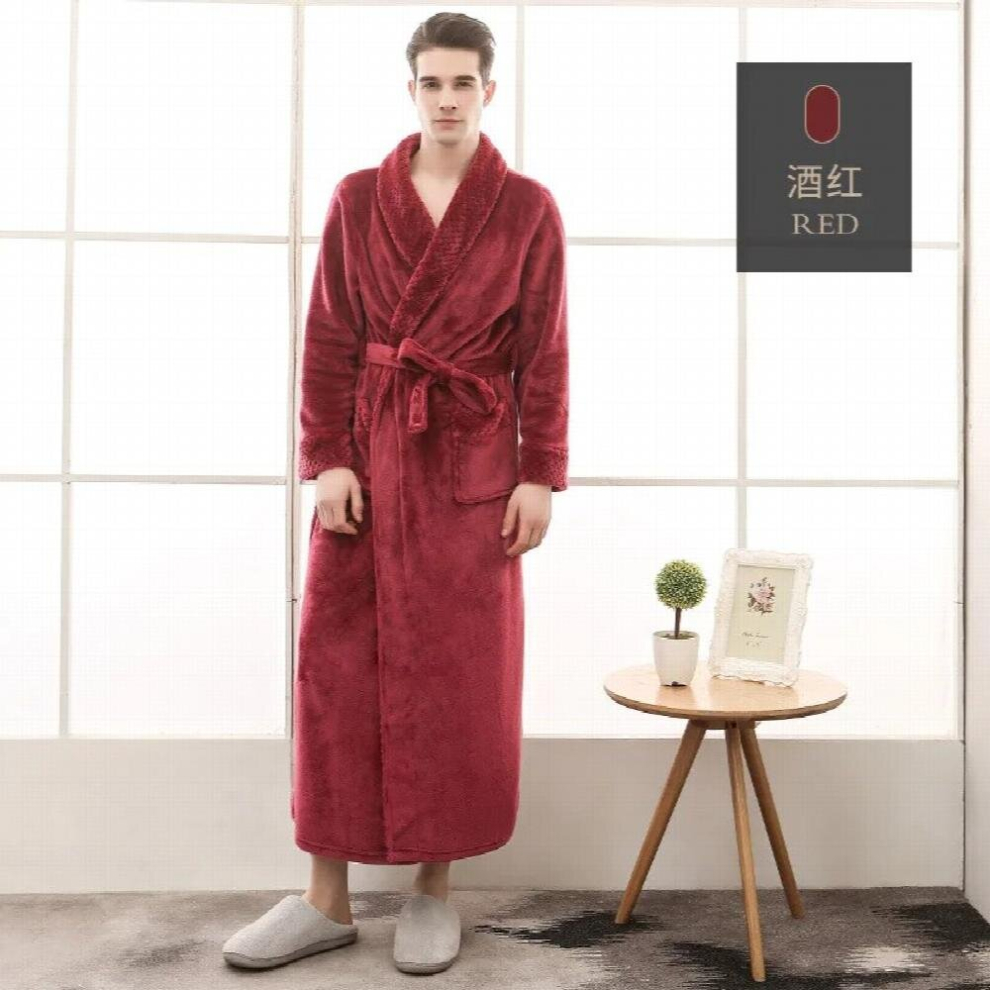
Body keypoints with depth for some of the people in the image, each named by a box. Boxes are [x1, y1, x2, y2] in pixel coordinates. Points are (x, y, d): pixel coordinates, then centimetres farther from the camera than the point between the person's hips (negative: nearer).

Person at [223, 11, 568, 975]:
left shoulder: (527, 209, 2)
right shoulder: (358, 199, 6)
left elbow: (544, 354, 0)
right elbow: (329, 339, 3)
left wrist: (539, 476, -5)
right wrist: (327, 458, -6)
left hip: (474, 462, -1)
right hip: (368, 454, 2)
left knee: (459, 672, 3)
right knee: (339, 663, 2)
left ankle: (435, 886, 19)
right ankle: (327, 895, 15)